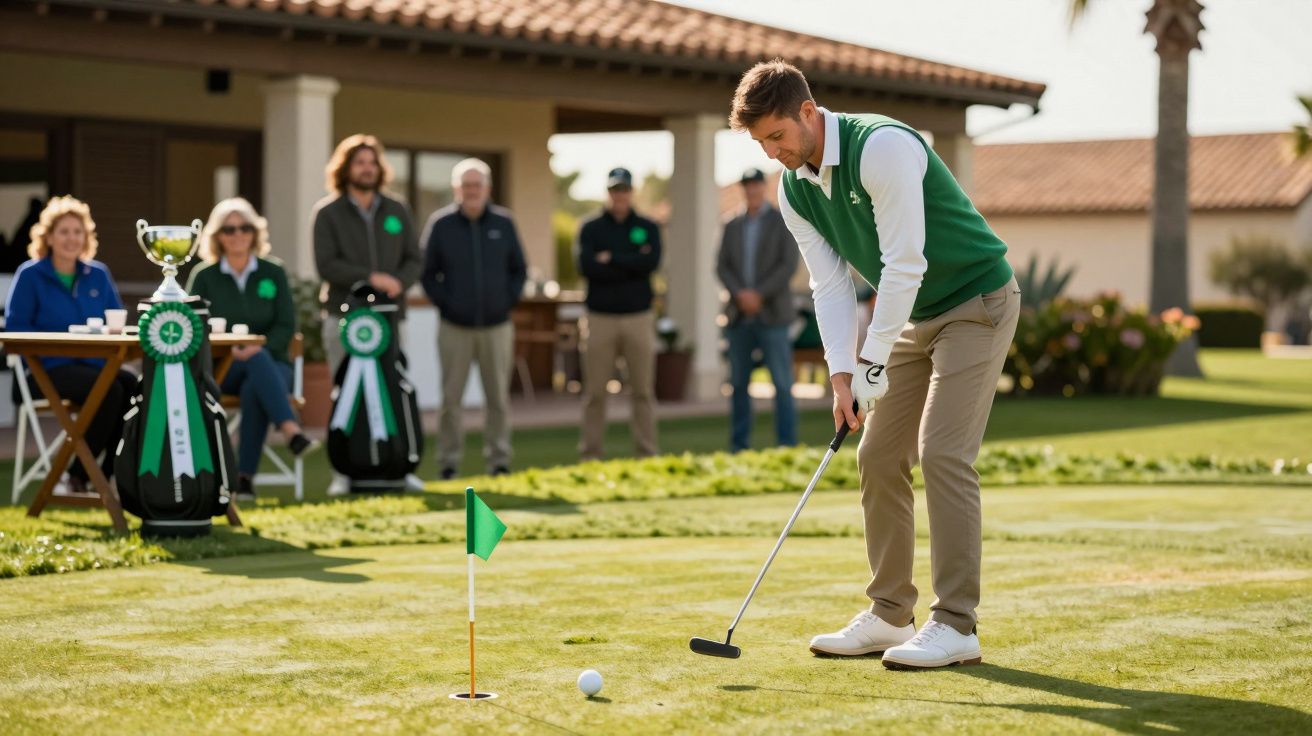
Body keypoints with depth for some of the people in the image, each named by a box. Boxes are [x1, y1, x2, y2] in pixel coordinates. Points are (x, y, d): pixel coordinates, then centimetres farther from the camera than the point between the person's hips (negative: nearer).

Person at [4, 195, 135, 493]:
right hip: (49, 369, -4)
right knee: (109, 389, -33)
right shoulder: (30, 275, 3)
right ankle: (78, 476, -18)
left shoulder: (98, 274, 16)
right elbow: (14, 327, -3)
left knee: (134, 385, -29)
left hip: (93, 364, 5)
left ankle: (111, 475, -18)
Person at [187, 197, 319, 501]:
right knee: (257, 360, -36)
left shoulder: (273, 273, 9)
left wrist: (260, 347, -18)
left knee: (254, 390, -36)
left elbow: (286, 325, 3)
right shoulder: (204, 276, 7)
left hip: (269, 362, 1)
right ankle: (291, 431, -53)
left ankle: (245, 476, -37)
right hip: (220, 367, -1)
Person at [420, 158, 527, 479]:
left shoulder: (503, 223, 4)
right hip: (455, 328, -2)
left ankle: (499, 461, 14)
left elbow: (518, 269, 12)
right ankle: (448, 464, 7)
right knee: (450, 397, 0)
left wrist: (509, 299, 1)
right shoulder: (440, 224, -1)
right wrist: (444, 302, -5)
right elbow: (426, 272, 4)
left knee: (499, 397, 6)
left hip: (497, 326, 2)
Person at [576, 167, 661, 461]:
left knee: (644, 390, 2)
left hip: (639, 318, 1)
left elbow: (652, 262, -9)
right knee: (594, 392, 0)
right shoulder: (591, 228, 6)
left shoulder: (648, 228, 8)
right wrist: (632, 264, -10)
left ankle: (647, 455, 7)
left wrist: (611, 259, -9)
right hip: (601, 318, -1)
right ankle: (590, 456, 5)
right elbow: (587, 266, -10)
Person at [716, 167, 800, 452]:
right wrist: (740, 294, -10)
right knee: (738, 383, 4)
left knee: (782, 383, -6)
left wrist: (759, 295, -14)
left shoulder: (783, 222, 2)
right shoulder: (733, 226, 13)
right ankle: (739, 447, 9)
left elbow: (789, 265, -7)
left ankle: (787, 446, -4)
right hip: (739, 317, 4)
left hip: (771, 316, -4)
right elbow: (722, 267, 7)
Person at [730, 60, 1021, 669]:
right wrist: (842, 374, -12)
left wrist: (873, 364, -25)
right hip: (916, 317, 8)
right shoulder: (794, 190, -1)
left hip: (976, 303, -8)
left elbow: (904, 265, -28)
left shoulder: (883, 147, -26)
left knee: (942, 452, -17)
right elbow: (831, 284, 0)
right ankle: (889, 615, 12)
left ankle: (955, 625, -14)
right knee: (877, 456, 4)